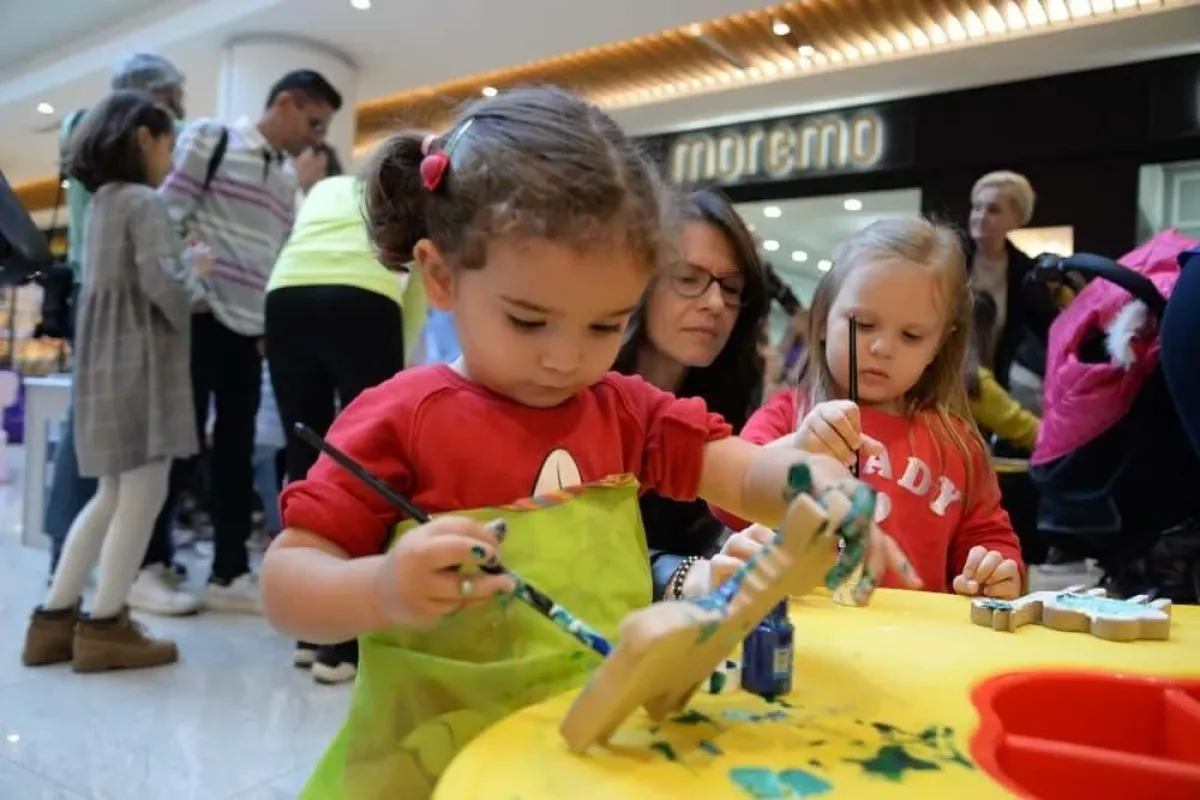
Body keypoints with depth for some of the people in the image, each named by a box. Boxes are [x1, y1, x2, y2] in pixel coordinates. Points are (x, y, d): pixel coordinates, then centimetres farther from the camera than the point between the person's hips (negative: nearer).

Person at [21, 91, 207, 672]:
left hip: (108, 364, 9)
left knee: (113, 496, 15)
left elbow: (127, 283, 16)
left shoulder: (103, 202, 18)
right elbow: (162, 282, -20)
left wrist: (184, 286, 10)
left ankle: (54, 618, 18)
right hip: (141, 362, -9)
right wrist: (195, 289, -1)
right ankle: (105, 627, 3)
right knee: (143, 493, -3)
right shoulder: (143, 201, -9)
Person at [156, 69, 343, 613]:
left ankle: (230, 572, 14)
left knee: (236, 450, 7)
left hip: (251, 330, 6)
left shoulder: (288, 182, 18)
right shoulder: (209, 138, 1)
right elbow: (167, 214, -6)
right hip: (199, 319, -6)